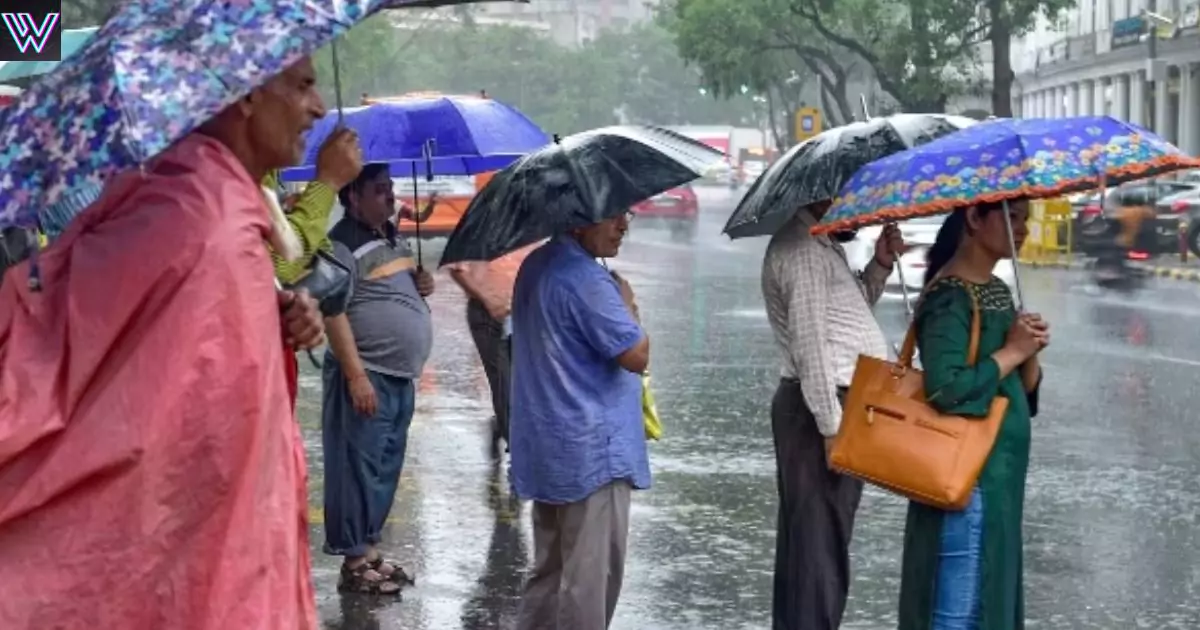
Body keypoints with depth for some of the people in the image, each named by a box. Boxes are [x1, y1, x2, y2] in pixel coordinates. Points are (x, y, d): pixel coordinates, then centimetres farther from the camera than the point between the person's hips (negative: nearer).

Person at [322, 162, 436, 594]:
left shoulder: (393, 237, 14)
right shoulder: (344, 245, -13)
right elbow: (334, 313, -19)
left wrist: (422, 282, 5)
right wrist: (356, 375, -23)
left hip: (401, 376, 9)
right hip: (368, 376, -9)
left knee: (386, 467, 14)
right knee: (359, 468, -3)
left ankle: (369, 549, 24)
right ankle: (355, 562, 3)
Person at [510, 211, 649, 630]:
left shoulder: (536, 267, 11)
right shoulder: (585, 280, -20)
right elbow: (637, 355, -19)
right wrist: (627, 302, -4)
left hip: (547, 449, 10)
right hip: (591, 450, -10)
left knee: (549, 569, 18)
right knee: (589, 576, -2)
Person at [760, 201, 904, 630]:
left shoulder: (822, 244, 17)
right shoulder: (802, 249, -16)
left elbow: (851, 310, 27)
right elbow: (810, 343, -22)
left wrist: (879, 266, 10)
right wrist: (833, 427, -23)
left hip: (836, 405, 11)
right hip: (822, 408, -11)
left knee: (805, 541, 17)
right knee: (819, 545, -7)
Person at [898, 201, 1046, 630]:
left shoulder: (997, 291, 12)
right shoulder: (950, 297, -15)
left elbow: (1022, 393, 15)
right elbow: (946, 388, -29)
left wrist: (1029, 353, -6)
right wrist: (1011, 352, -16)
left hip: (1000, 476, 9)